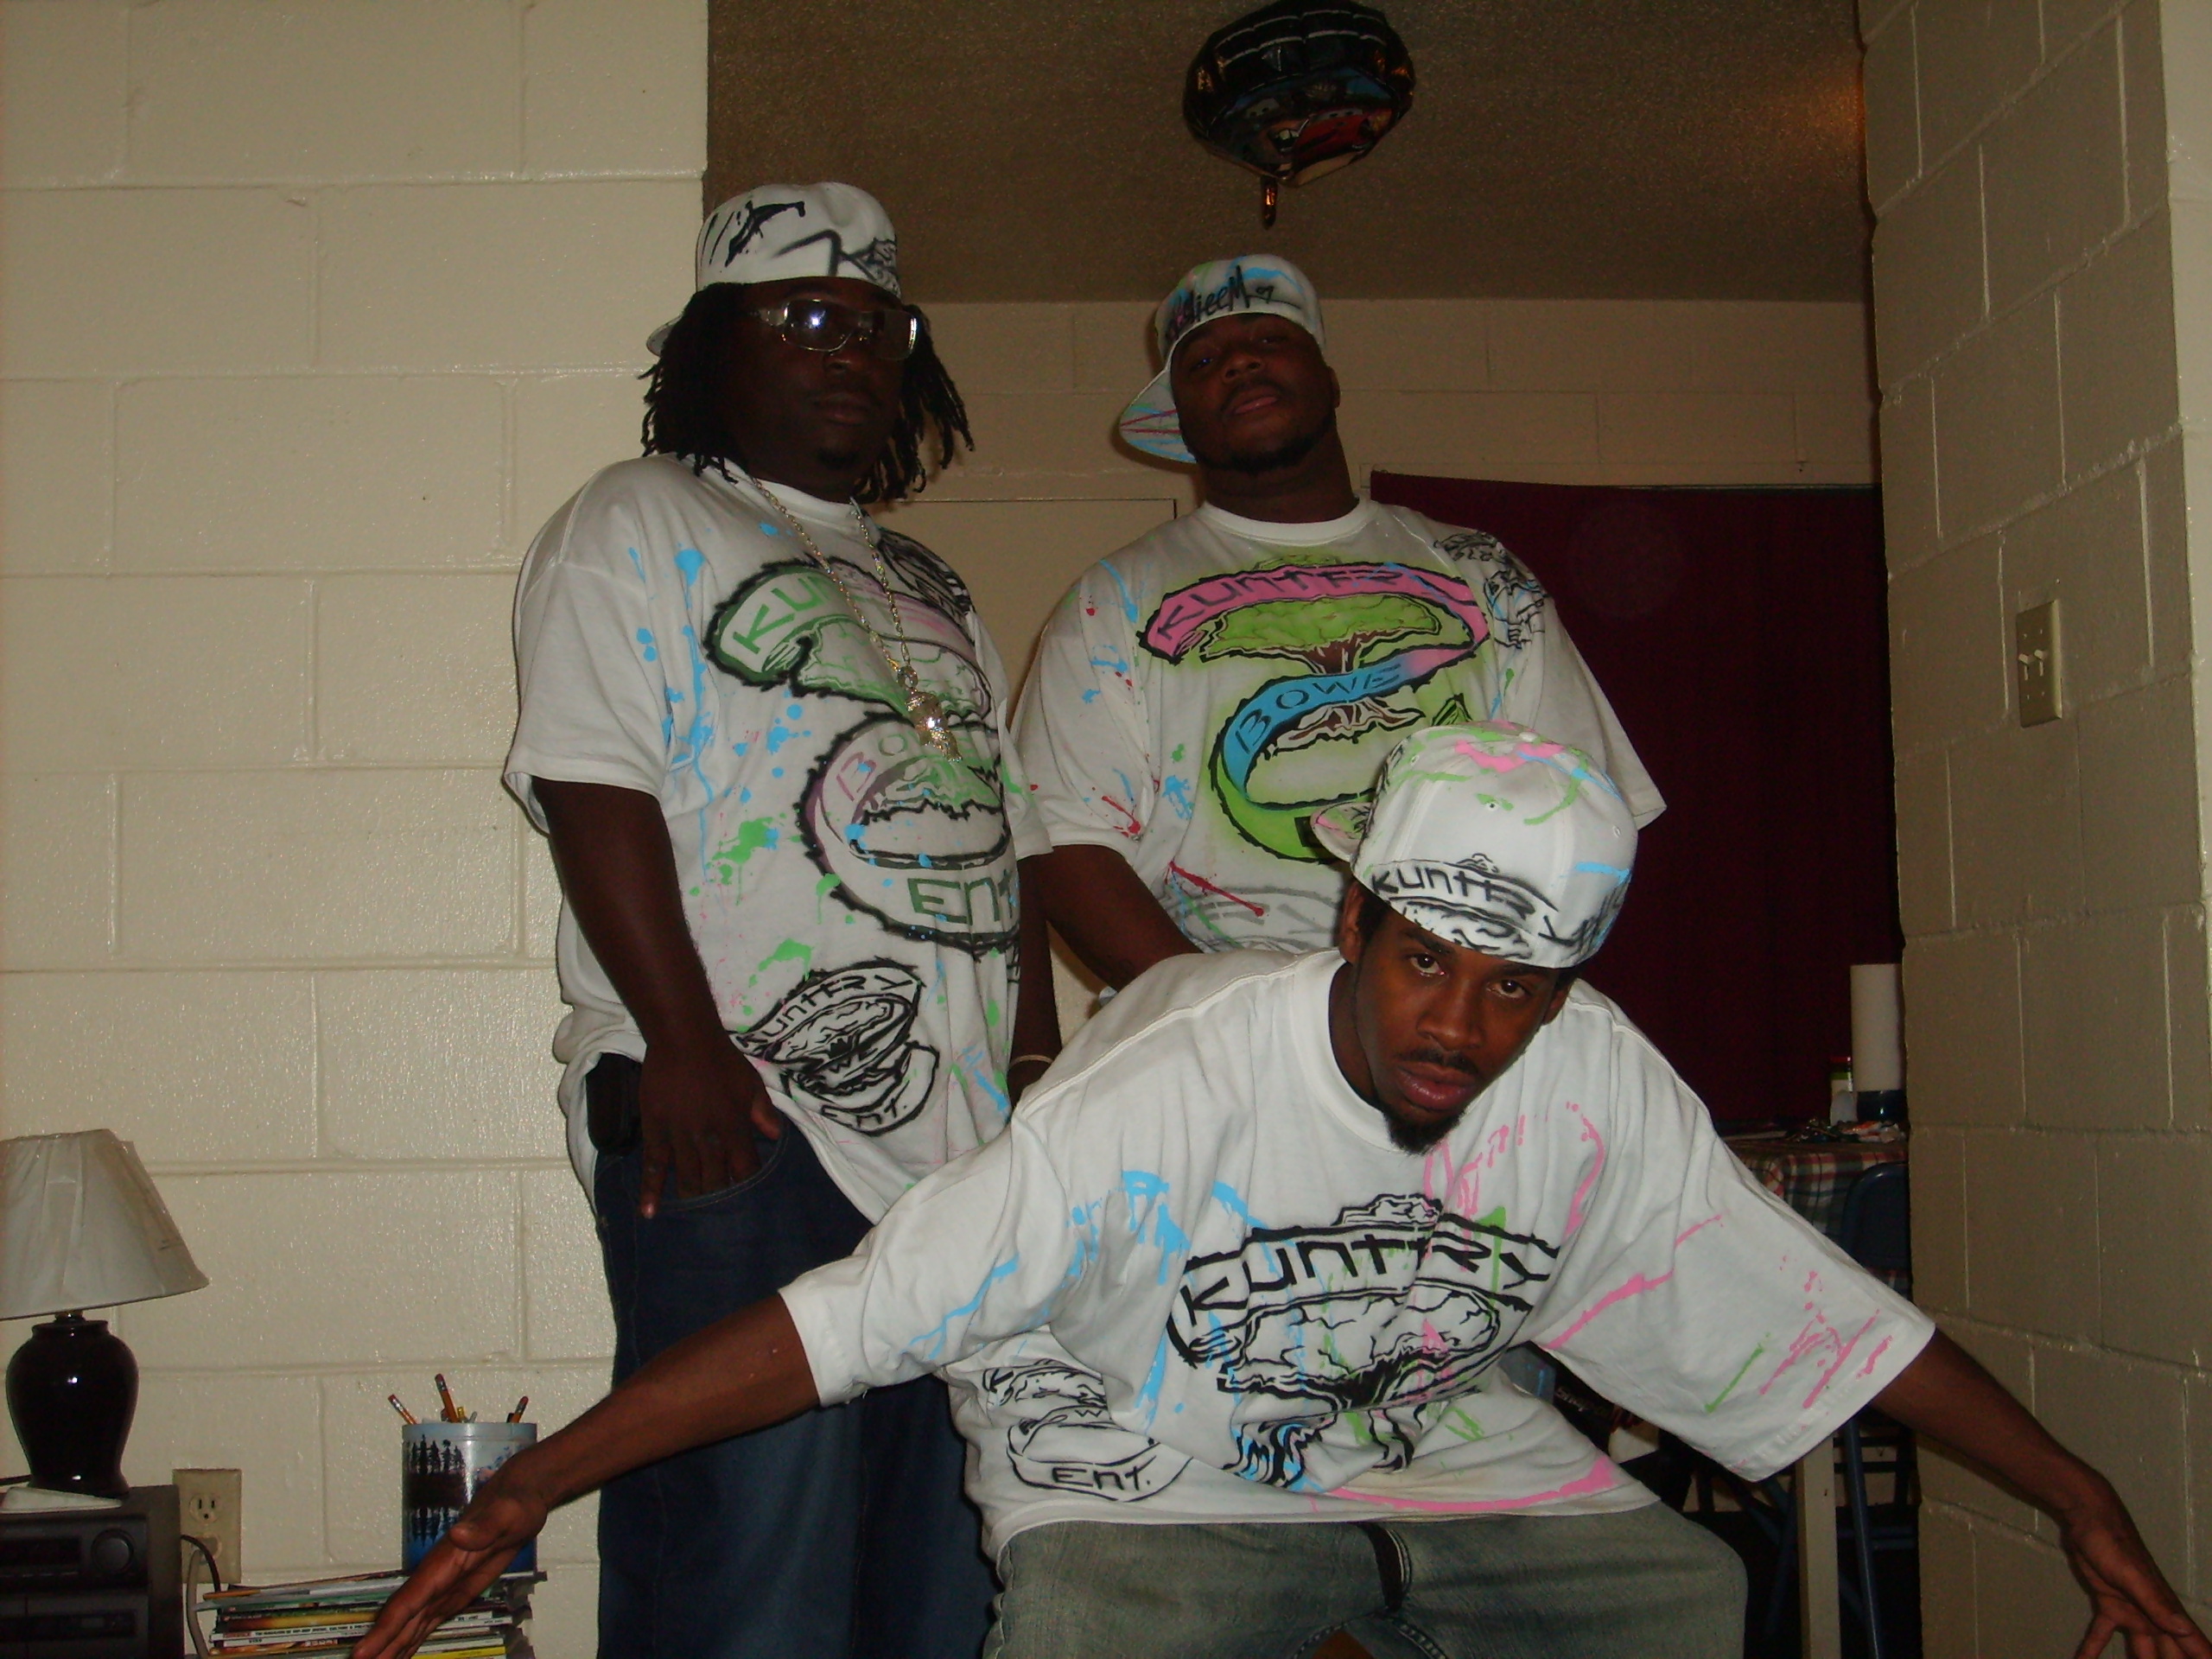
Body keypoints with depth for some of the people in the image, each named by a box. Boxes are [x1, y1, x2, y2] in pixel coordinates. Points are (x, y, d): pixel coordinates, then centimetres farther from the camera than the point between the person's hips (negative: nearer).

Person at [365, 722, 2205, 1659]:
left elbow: (1831, 1315, -3)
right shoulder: (1173, 1083, -30)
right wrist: (525, 1493, -33)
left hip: (1434, 1447, 5)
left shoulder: (1604, 1087, -16)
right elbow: (851, 1314, -30)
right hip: (1151, 1471, -4)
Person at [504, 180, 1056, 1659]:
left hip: (966, 1136, 7)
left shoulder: (929, 583, 25)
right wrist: (685, 1043, -18)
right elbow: (592, 786, -9)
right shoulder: (637, 527, 4)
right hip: (748, 1130, -7)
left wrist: (1040, 1049, 12)